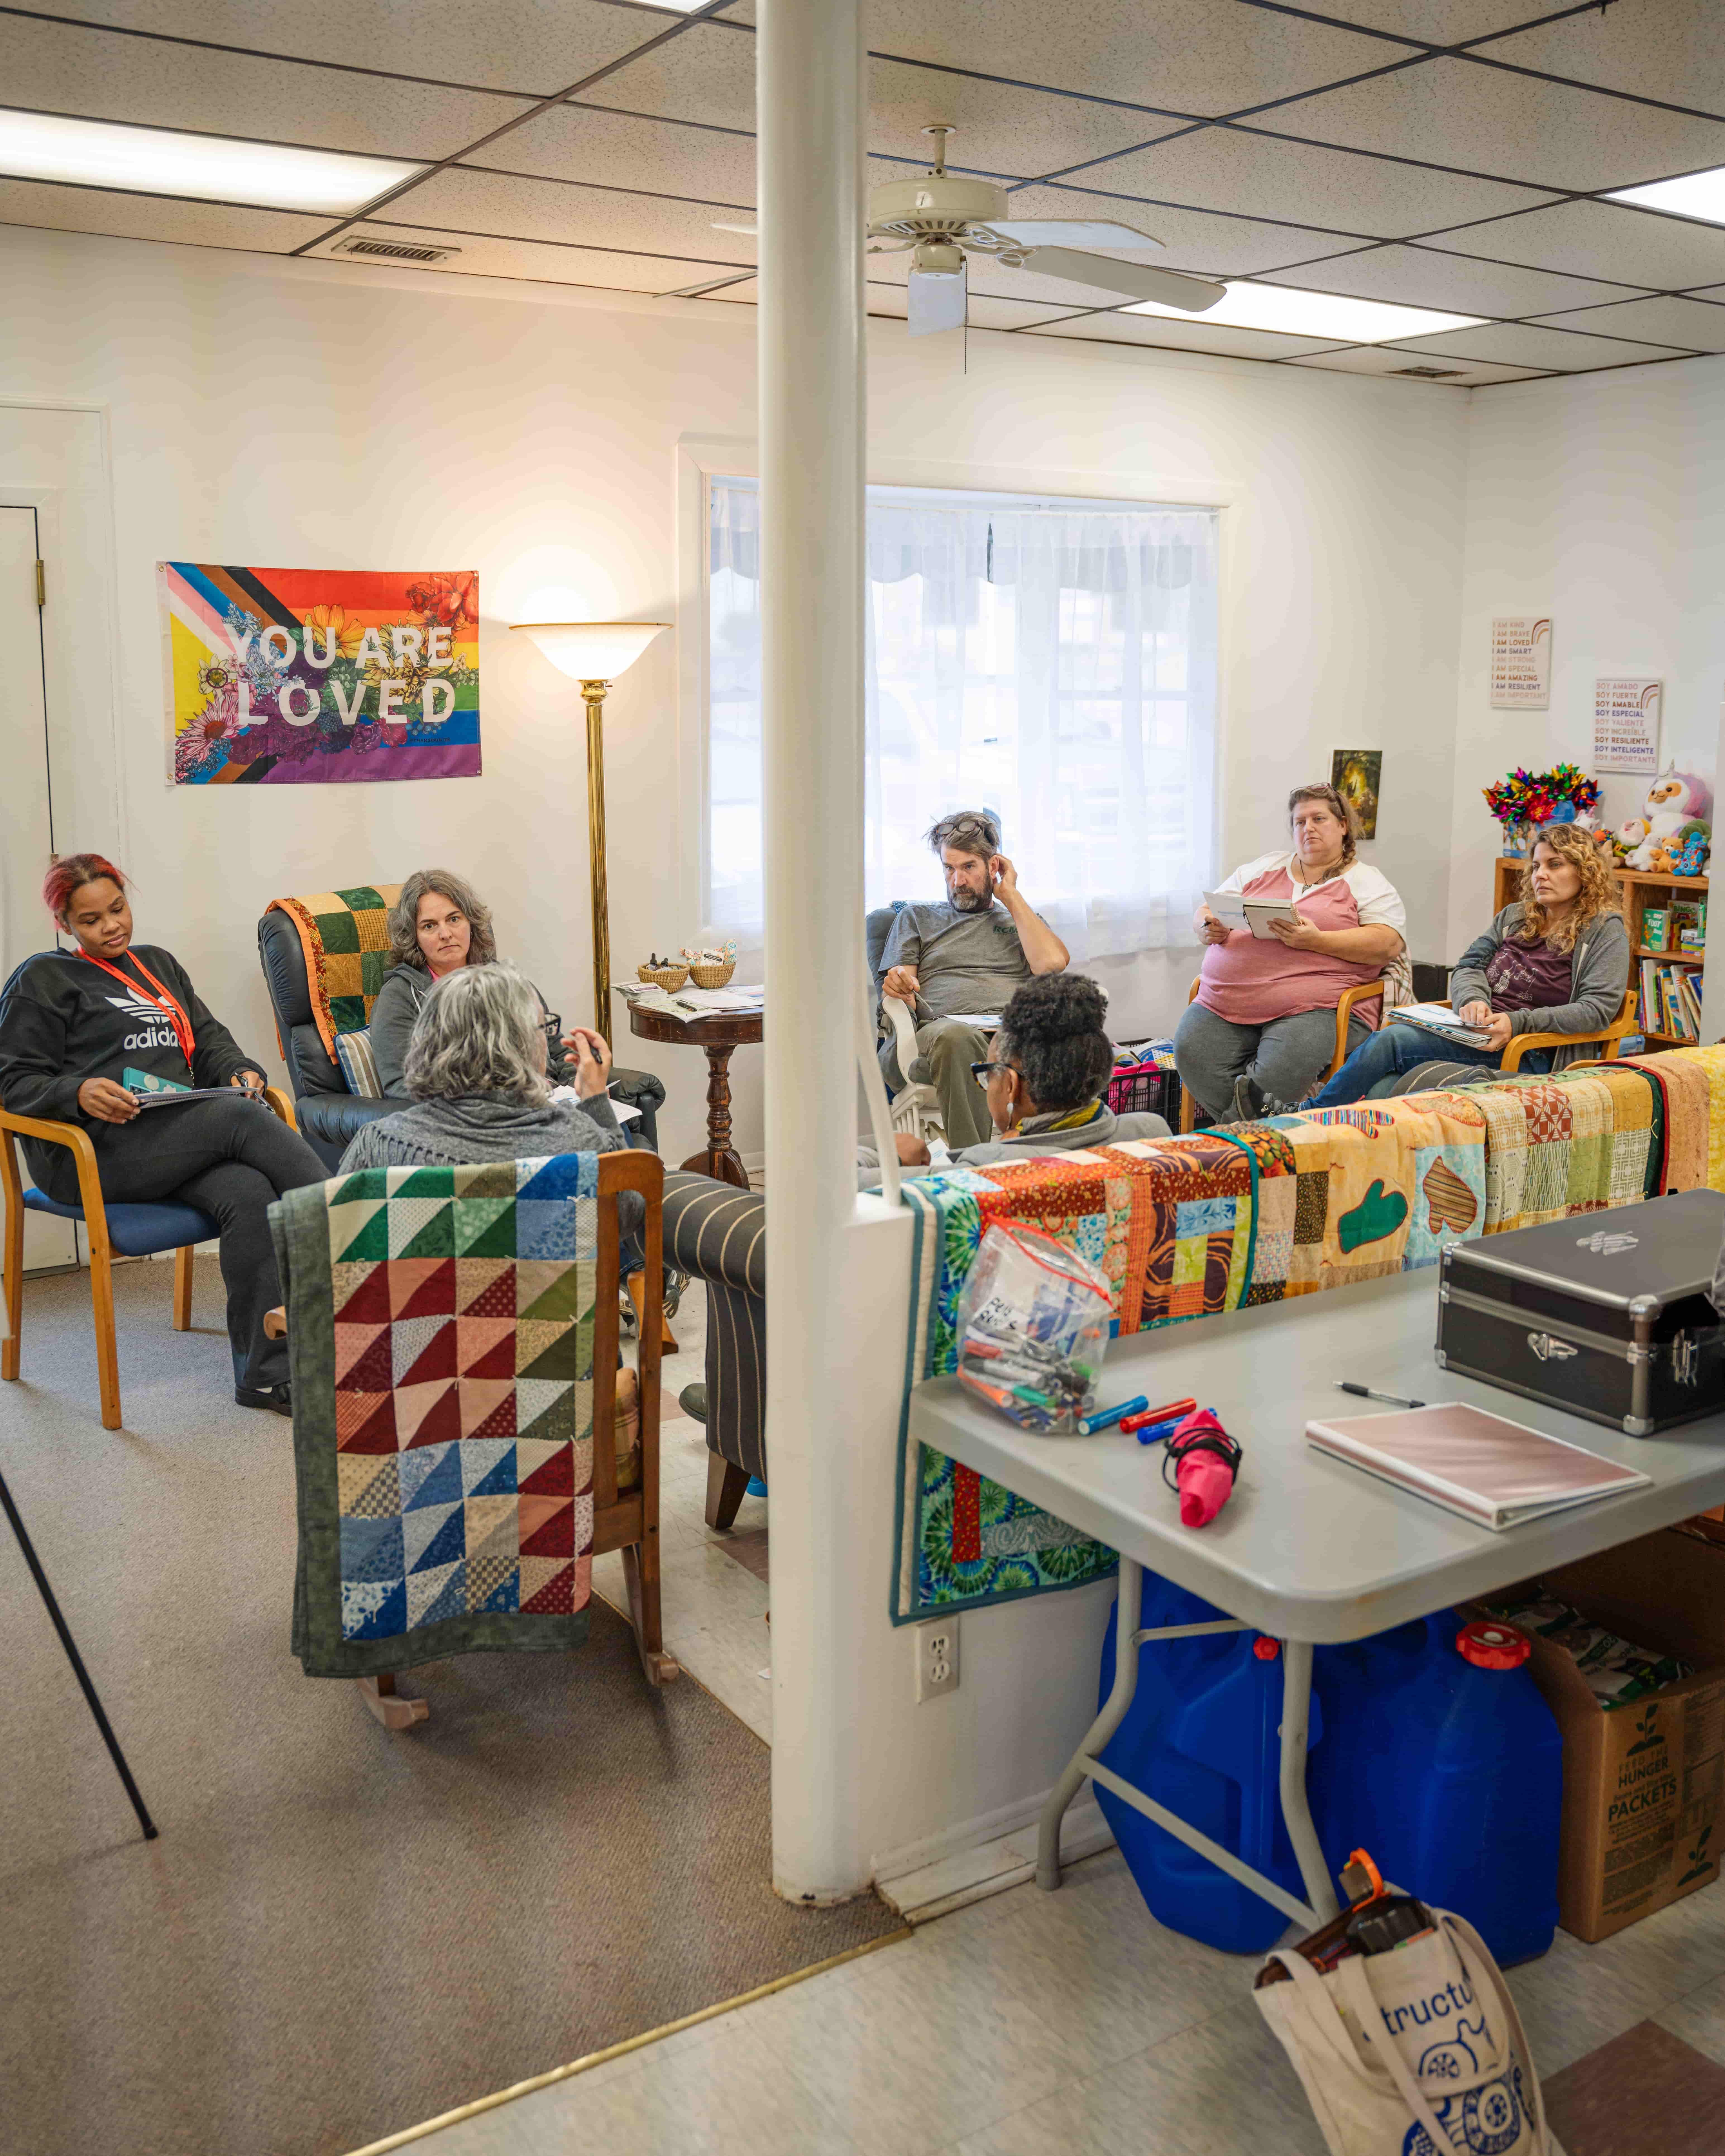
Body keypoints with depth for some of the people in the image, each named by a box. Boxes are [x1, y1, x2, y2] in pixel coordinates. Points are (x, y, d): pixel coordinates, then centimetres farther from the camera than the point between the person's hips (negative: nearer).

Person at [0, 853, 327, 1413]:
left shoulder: (159, 964, 29)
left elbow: (209, 1039, 26)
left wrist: (240, 1070, 2)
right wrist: (79, 1092, -16)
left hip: (183, 1144, 5)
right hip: (93, 1153, -5)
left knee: (249, 1192, -29)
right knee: (242, 1117, -30)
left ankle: (267, 1374, -30)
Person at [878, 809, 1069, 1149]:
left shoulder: (1022, 919, 31)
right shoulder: (918, 917, 30)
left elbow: (1052, 963, 7)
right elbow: (900, 993, 18)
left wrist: (1011, 896, 16)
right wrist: (899, 987, -9)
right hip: (940, 1029, -1)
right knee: (956, 1037, -42)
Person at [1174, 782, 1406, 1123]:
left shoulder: (1368, 883, 12)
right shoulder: (1264, 868, 25)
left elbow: (1388, 944, -4)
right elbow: (1205, 913, 26)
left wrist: (1316, 941, -17)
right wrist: (1210, 929, 0)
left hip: (1315, 1005, -4)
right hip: (1225, 1003, 4)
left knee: (1279, 1075, -34)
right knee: (1192, 1055, -25)